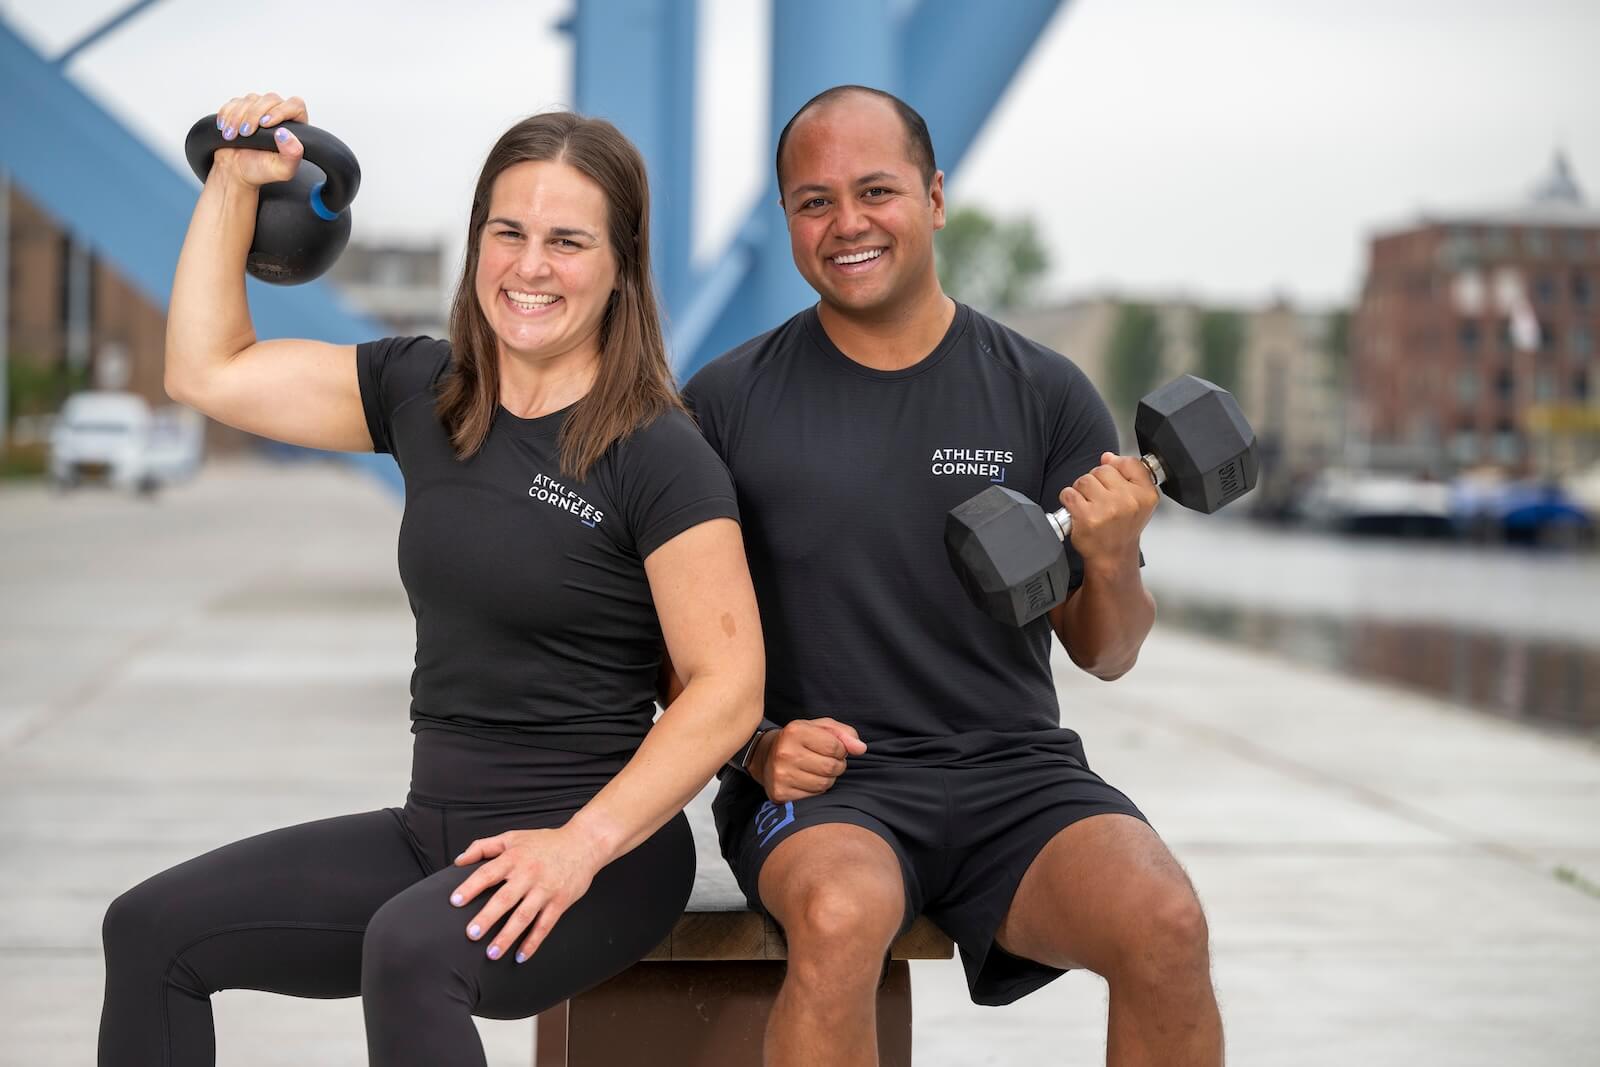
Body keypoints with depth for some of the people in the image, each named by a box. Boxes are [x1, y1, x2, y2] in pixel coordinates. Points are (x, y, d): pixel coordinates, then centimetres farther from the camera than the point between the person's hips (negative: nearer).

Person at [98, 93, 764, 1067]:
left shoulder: (658, 454, -12)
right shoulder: (426, 394, 7)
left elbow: (728, 687, -15)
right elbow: (208, 373, 13)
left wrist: (582, 843, -24)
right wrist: (235, 184, 8)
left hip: (604, 850, -6)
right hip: (438, 830, 7)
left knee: (410, 950, -36)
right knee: (153, 928, -5)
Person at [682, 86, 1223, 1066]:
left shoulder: (1044, 394, 6)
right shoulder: (728, 404, 4)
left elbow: (1106, 656, 9)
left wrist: (1113, 562, -12)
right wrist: (755, 747, -9)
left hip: (1015, 770, 1)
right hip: (823, 785, -1)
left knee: (1166, 927, -29)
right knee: (841, 917, -36)